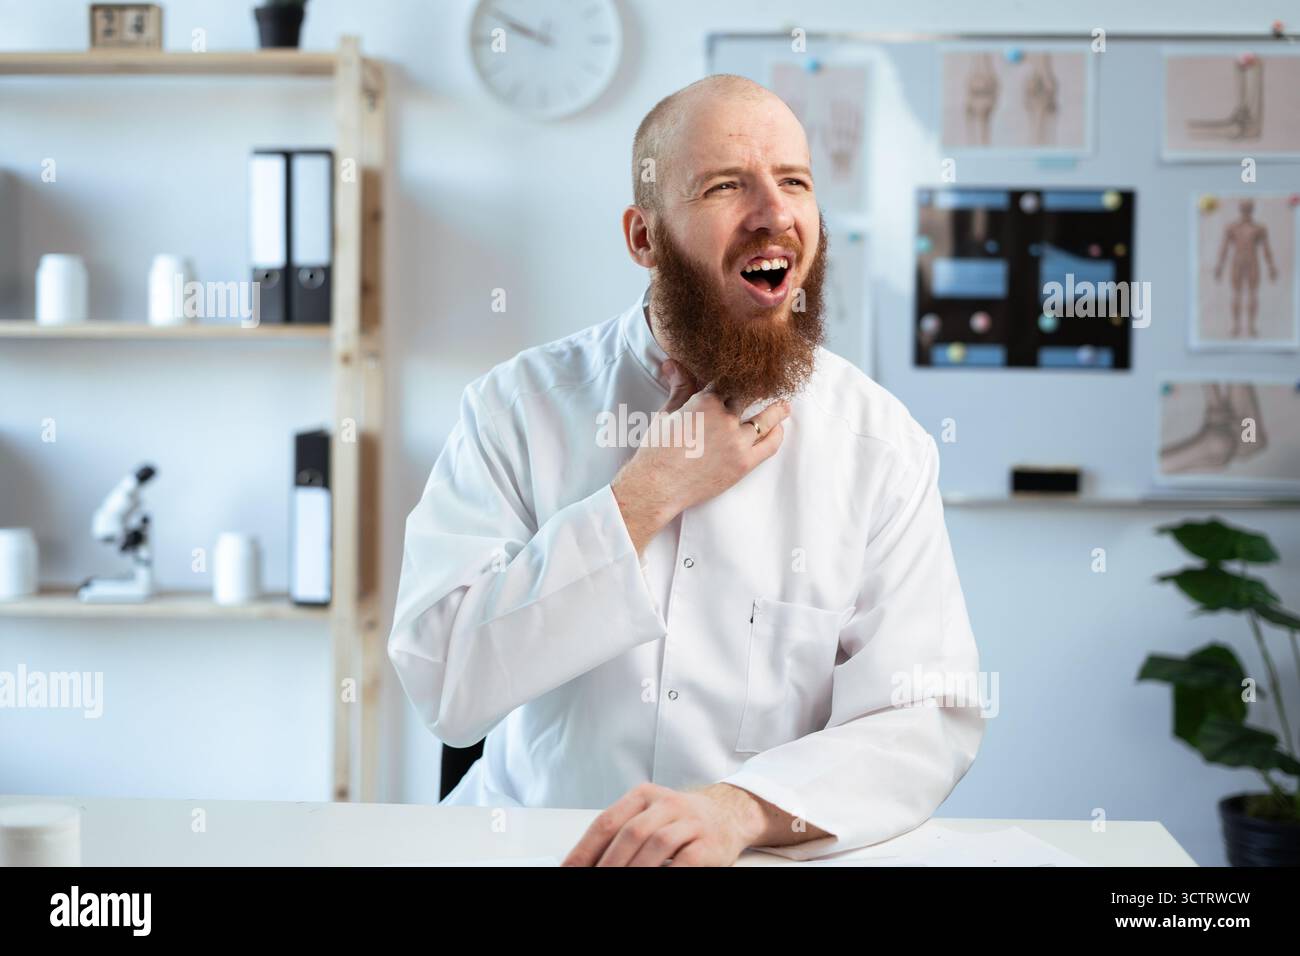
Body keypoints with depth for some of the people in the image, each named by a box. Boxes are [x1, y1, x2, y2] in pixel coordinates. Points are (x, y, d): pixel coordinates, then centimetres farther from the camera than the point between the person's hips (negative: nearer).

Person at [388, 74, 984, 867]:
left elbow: (928, 720, -9)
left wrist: (740, 808, -26)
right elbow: (443, 690, -11)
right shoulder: (520, 405, -3)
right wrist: (647, 496, -15)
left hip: (764, 854, 1)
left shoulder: (883, 443, -2)